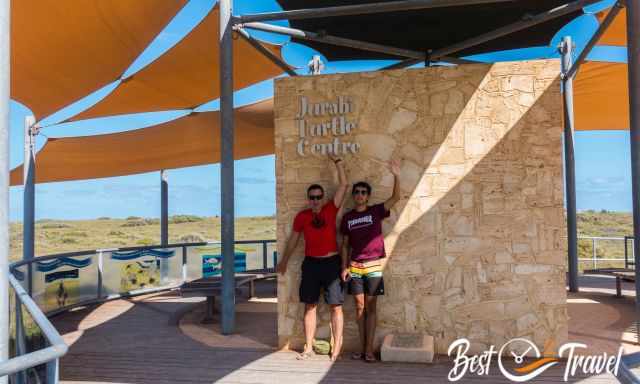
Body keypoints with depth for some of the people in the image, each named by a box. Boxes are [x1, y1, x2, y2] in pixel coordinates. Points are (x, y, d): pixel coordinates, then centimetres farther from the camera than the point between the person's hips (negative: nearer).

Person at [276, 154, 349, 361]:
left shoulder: (331, 209, -1)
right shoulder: (302, 216, 3)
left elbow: (344, 185, -6)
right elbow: (293, 239, 14)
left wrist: (338, 162, -7)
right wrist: (284, 261, 21)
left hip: (331, 263, -2)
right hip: (310, 264, 2)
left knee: (336, 306, 0)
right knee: (310, 305, 7)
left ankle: (336, 348, 7)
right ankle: (309, 347, 15)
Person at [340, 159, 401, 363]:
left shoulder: (376, 211, 1)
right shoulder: (347, 217, 7)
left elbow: (396, 197, -11)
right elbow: (345, 244, 10)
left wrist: (396, 176, -23)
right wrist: (344, 267, 3)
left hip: (374, 266, -2)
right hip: (355, 267, 2)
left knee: (371, 308, 2)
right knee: (359, 307, 7)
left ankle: (369, 349, 7)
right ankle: (362, 347, 16)